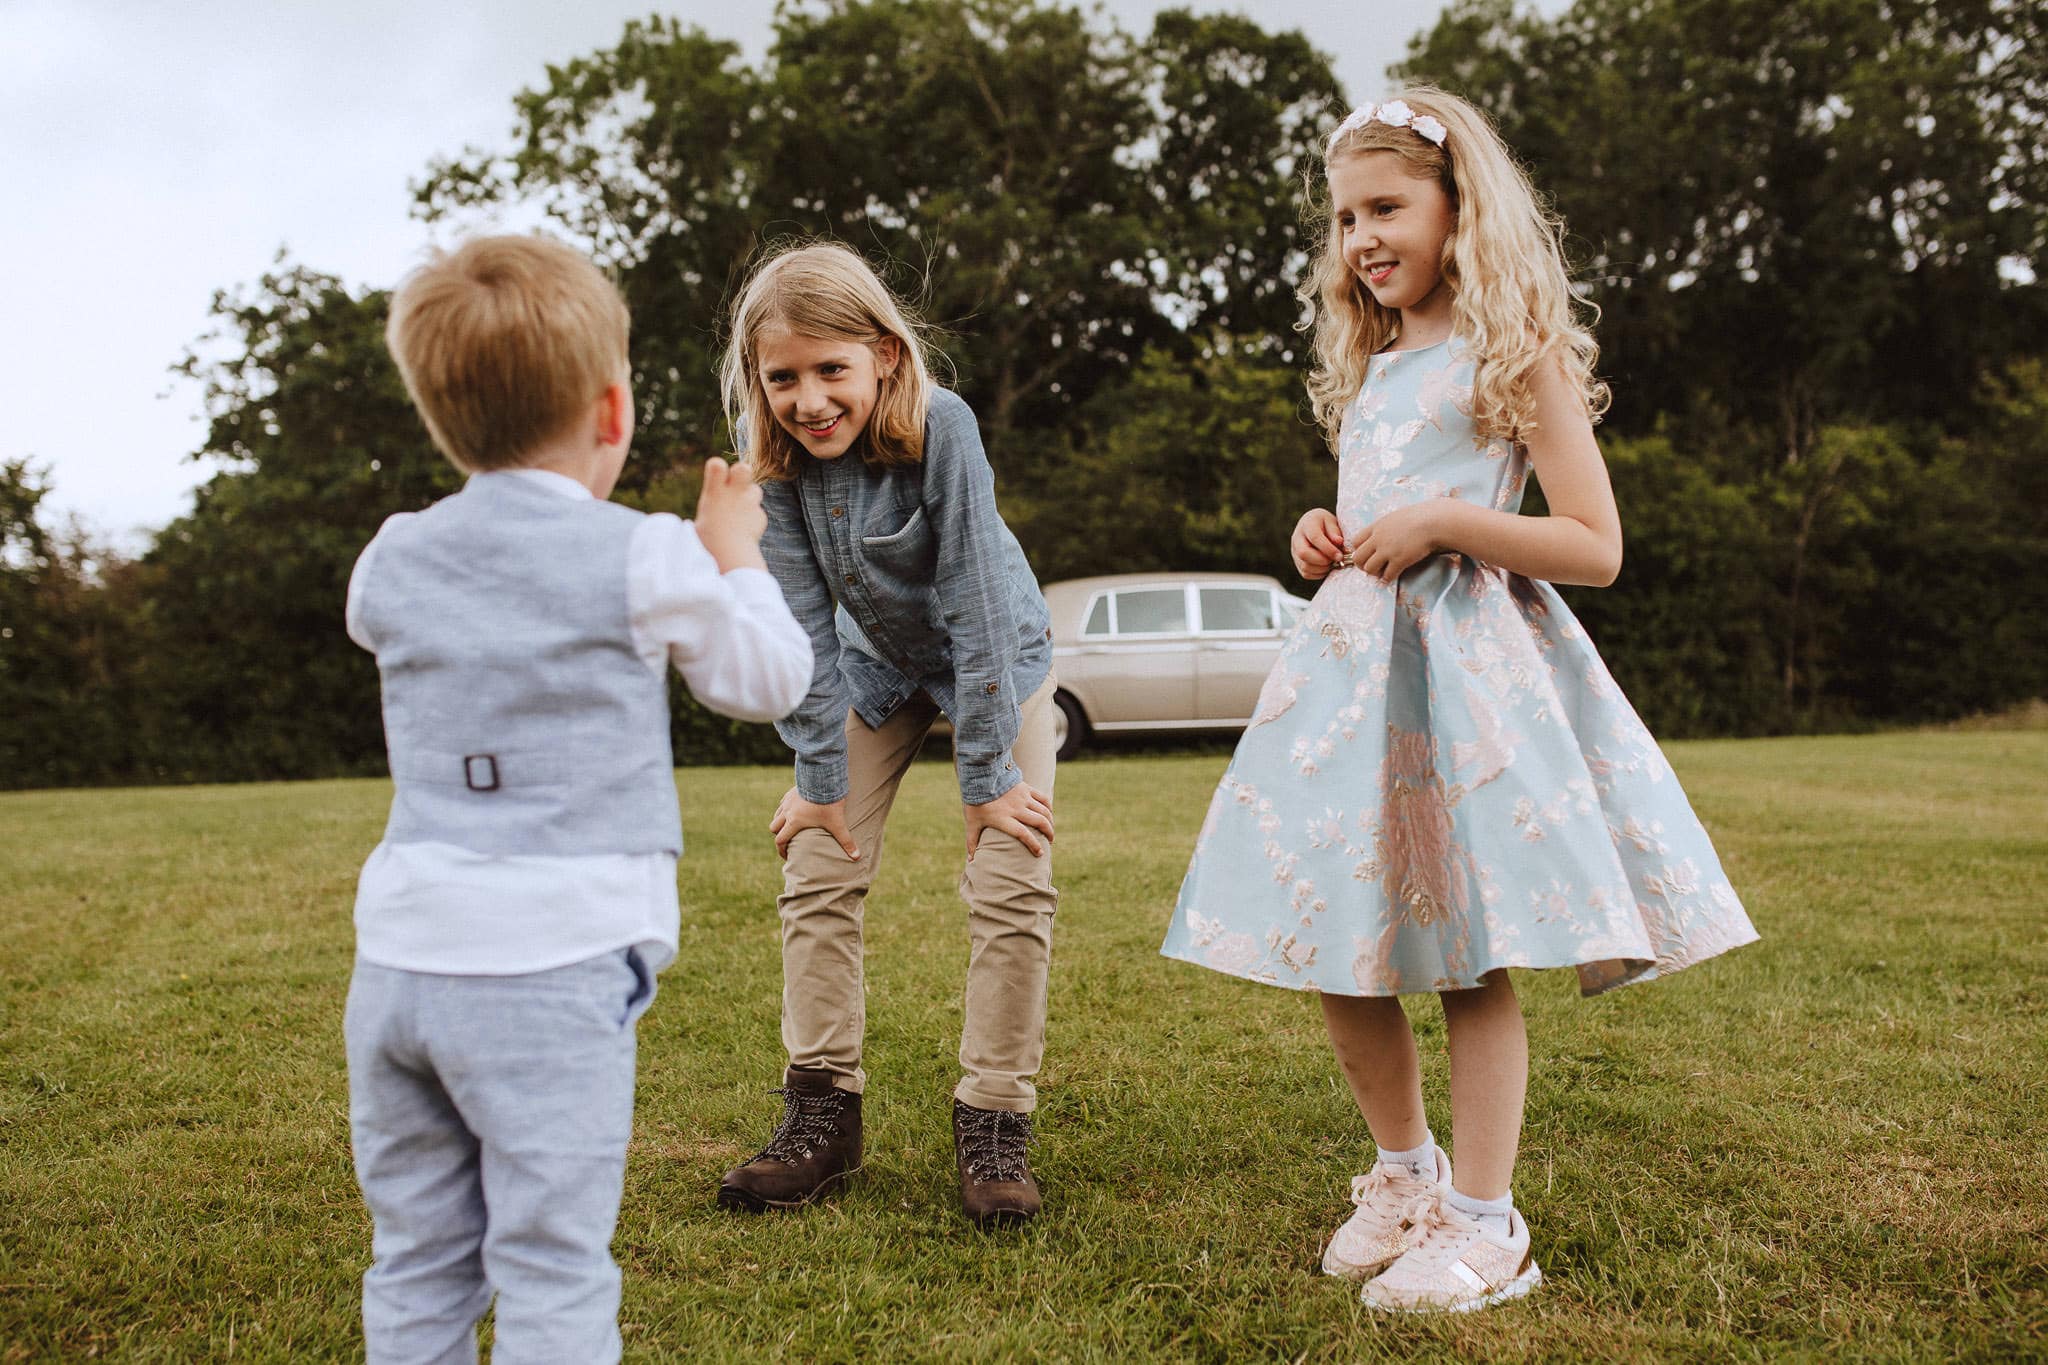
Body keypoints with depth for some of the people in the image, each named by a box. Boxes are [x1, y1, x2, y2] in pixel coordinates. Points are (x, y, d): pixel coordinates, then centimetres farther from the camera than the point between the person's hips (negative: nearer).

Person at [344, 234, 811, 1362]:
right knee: (551, 1272, 1)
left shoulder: (393, 561, 8)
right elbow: (769, 681, 7)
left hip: (397, 958, 5)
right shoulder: (644, 560, -6)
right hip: (549, 968, -5)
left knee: (416, 1265, 15)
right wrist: (735, 558, 22)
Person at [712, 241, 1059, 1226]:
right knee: (815, 871, -1)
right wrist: (820, 775, -15)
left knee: (1012, 884, -12)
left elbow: (974, 602, -29)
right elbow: (804, 619, -16)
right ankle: (822, 1110, 10)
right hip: (875, 666, 4)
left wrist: (988, 774, -25)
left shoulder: (940, 427, -32)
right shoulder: (772, 455, -21)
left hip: (995, 658, -3)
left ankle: (992, 1121, 1)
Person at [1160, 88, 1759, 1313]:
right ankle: (1406, 1174, 25)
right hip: (1352, 666, 7)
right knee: (1336, 953, 6)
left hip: (1468, 669, -7)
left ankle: (1486, 1226, 8)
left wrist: (1444, 521, -17)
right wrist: (1326, 536, 8)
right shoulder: (1369, 373, 19)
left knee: (1469, 959, -4)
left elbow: (1596, 549, -7)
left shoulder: (1517, 357, -2)